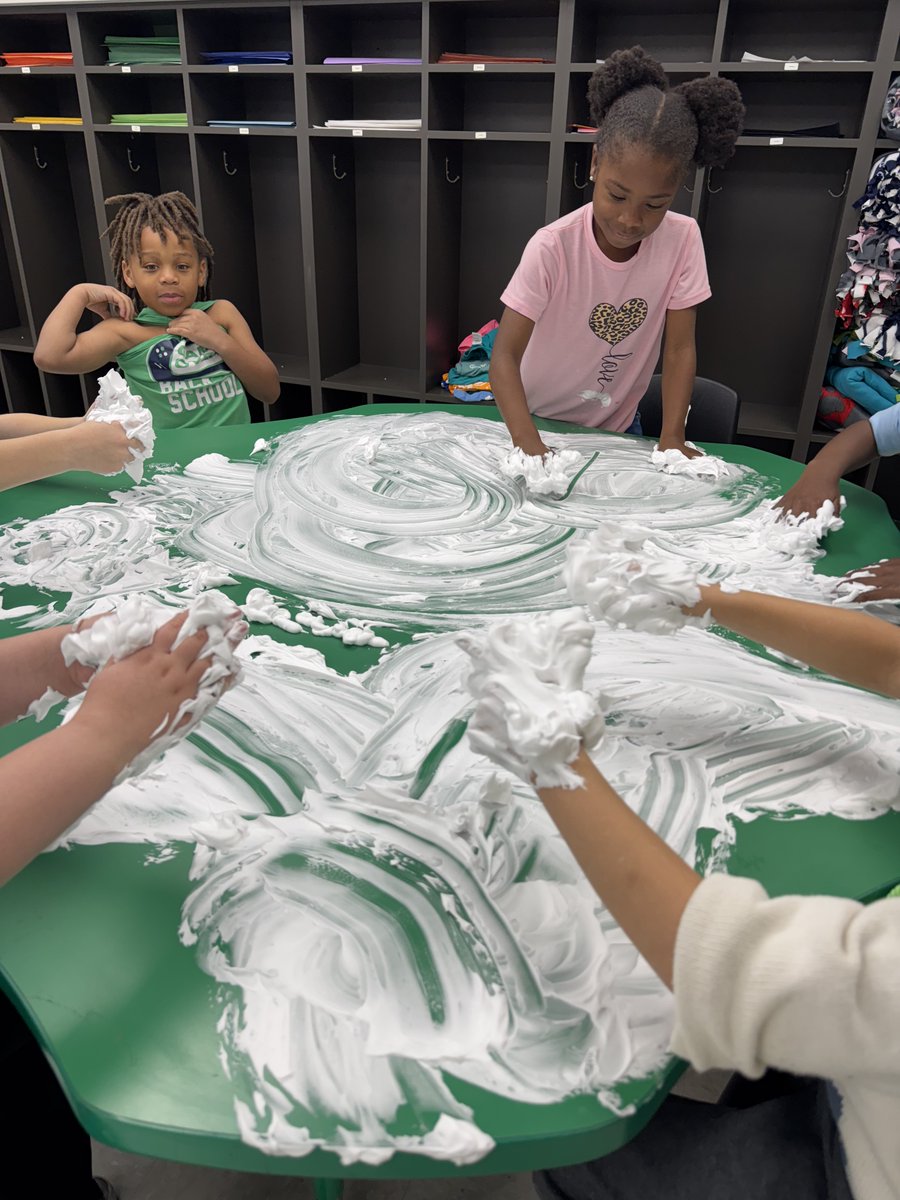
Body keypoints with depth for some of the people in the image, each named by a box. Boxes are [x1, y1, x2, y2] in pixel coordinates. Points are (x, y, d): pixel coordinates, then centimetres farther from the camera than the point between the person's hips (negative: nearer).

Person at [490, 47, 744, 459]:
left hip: (617, 425, 3)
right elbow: (506, 355, -30)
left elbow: (680, 348, -12)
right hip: (538, 420, -2)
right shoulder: (551, 248, -25)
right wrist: (529, 446, -44)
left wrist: (672, 438, -25)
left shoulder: (683, 239, -16)